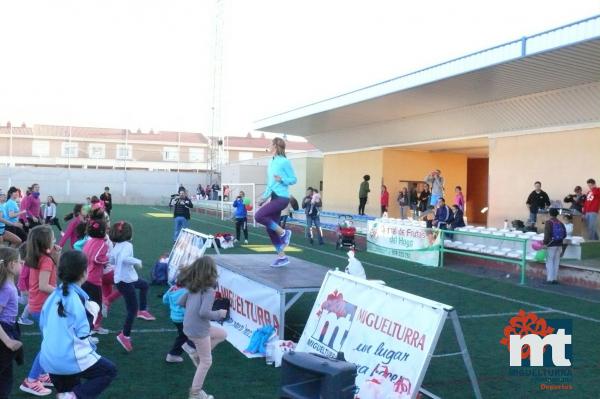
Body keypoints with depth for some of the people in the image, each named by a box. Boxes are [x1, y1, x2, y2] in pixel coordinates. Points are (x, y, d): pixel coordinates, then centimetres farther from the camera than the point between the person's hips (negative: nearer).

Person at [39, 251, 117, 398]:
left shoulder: (53, 296, 7)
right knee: (110, 371, 9)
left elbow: (43, 326, 16)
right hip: (70, 359, -7)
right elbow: (82, 334, -13)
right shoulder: (78, 298, -14)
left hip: (48, 360, 8)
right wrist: (91, 351, 4)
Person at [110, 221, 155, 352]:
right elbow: (124, 258, -39)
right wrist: (137, 261, -25)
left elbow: (111, 260, 14)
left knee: (144, 284, 33)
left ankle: (143, 310, 35)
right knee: (132, 309, 0)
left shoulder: (116, 245, 6)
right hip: (125, 281, -9)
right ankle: (125, 335, 8)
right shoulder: (127, 245, -21)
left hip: (120, 278, 10)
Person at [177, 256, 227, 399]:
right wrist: (219, 314, -13)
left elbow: (181, 302, 14)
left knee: (222, 334, 23)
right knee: (206, 361, 8)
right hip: (198, 330, -8)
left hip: (189, 326, 8)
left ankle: (199, 353, 18)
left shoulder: (192, 286, 5)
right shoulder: (209, 290, -21)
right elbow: (204, 312, -29)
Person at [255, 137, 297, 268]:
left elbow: (294, 179, -6)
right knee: (270, 229, 6)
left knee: (259, 216, -21)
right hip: (274, 197, 9)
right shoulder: (271, 163, 14)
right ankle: (282, 257, 15)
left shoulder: (285, 162, -9)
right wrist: (265, 197, 16)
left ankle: (283, 233, -5)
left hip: (282, 198, -9)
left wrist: (282, 179, -22)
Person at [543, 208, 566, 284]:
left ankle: (550, 279, -3)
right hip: (559, 245, 6)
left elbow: (547, 234, -19)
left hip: (551, 245, -6)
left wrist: (545, 243, -14)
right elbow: (564, 234, 9)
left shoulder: (549, 222, -11)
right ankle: (555, 279, 14)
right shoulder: (560, 223, 6)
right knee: (556, 262, 11)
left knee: (549, 262, 0)